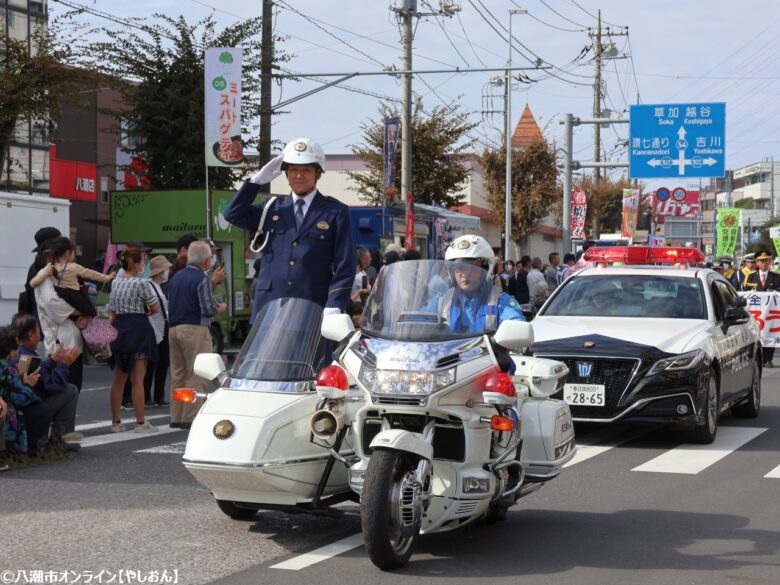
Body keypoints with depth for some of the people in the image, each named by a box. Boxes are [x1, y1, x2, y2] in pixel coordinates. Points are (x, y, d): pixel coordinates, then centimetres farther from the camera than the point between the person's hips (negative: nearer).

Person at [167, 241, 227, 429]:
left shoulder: (176, 277, 13)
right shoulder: (201, 279, -11)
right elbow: (207, 309, -16)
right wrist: (220, 308, 4)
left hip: (173, 328, 8)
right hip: (195, 329, -8)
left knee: (178, 374, 13)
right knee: (197, 375, -3)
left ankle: (176, 417, 16)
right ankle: (190, 417, -6)